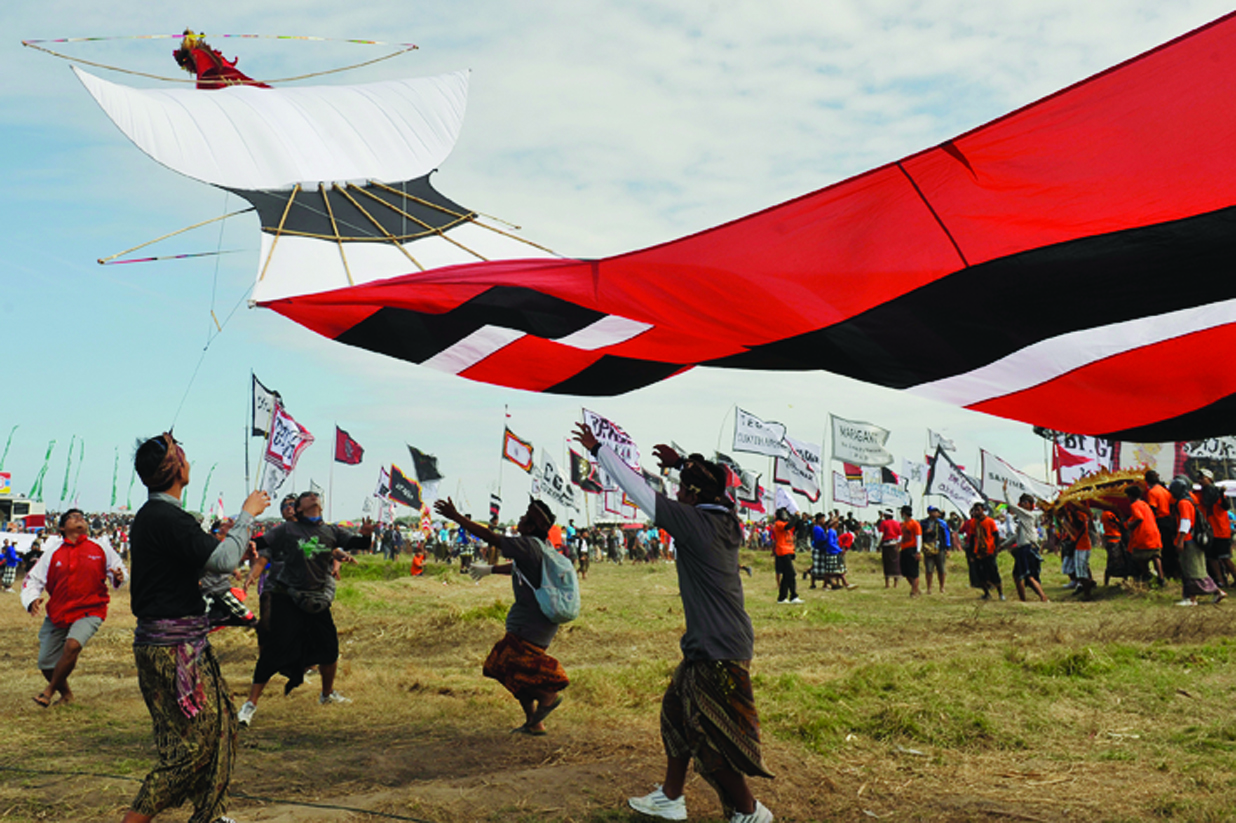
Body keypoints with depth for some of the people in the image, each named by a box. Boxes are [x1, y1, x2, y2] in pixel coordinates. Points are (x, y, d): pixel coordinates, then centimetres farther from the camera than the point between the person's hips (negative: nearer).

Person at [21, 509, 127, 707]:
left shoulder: (101, 549, 2)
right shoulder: (53, 555, 3)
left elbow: (117, 568, 10)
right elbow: (33, 580, 4)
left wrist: (118, 577, -14)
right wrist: (32, 600, -16)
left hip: (89, 612, -3)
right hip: (57, 614, 3)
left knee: (72, 645, -28)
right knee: (46, 664, 6)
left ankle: (50, 690, -3)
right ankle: (66, 694, 36)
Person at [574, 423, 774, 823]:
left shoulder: (696, 522, -20)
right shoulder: (724, 517, 2)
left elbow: (638, 489, -17)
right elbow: (713, 481, 26)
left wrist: (597, 448, -10)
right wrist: (682, 463, 23)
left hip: (718, 651, -10)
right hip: (708, 644, 10)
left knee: (711, 739, 3)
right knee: (676, 713, 20)